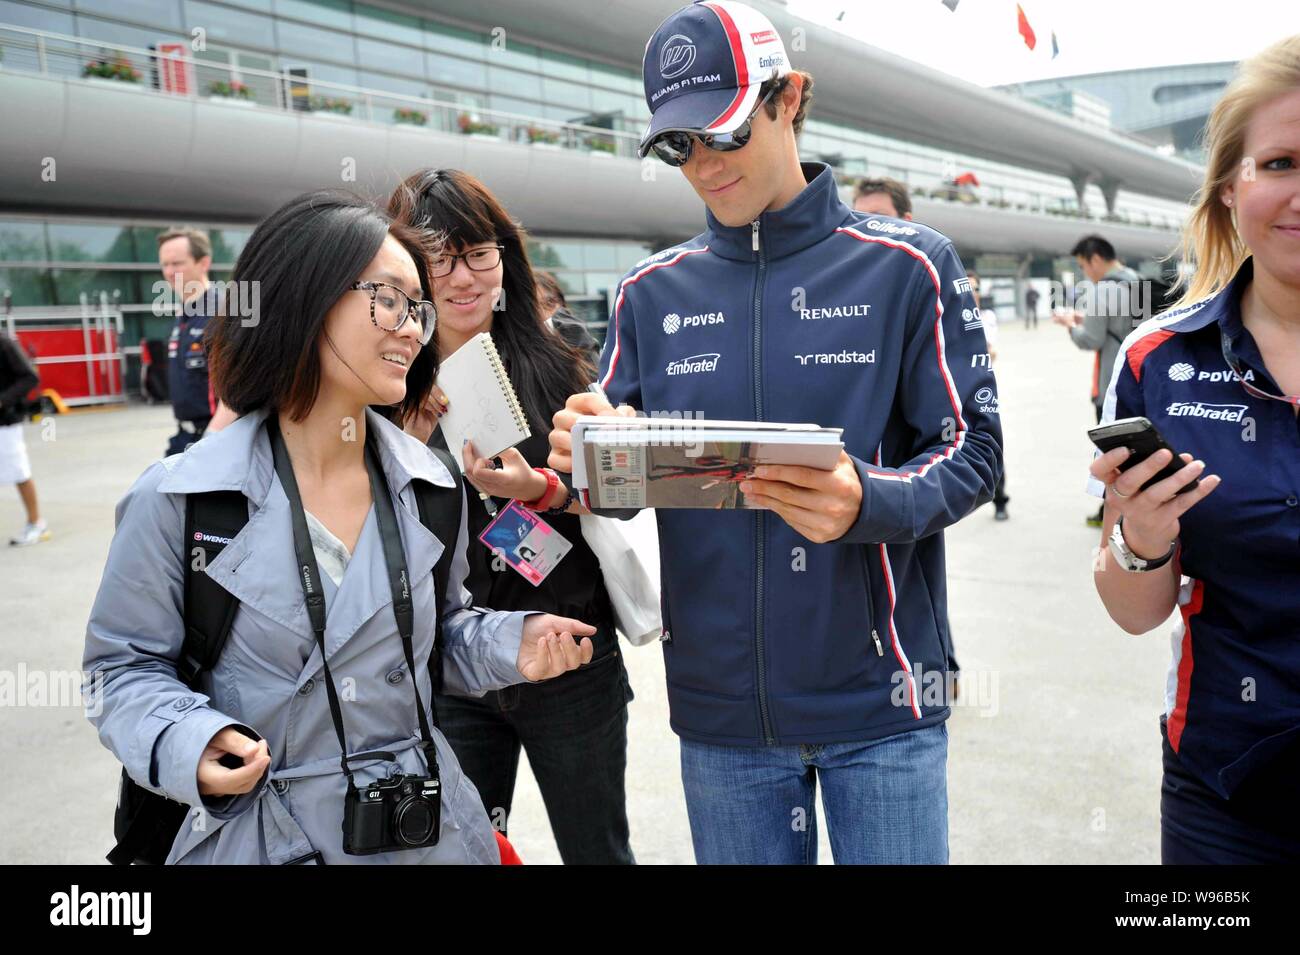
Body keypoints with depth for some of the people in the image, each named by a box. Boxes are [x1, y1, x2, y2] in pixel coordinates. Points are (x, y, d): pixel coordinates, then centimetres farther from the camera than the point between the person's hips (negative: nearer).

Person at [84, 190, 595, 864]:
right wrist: (187, 743, -24)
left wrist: (509, 646, -8)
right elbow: (126, 666, -5)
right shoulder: (177, 499, -13)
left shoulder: (430, 488, -1)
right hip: (262, 838, -3)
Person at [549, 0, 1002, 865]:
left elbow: (973, 449, -6)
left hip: (878, 699, -2)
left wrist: (867, 503, -27)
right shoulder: (652, 292, 5)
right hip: (719, 705, 3)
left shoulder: (909, 265, -3)